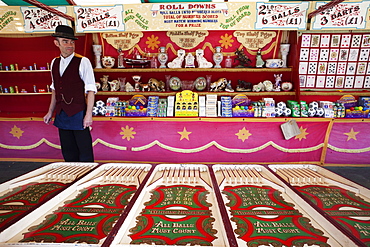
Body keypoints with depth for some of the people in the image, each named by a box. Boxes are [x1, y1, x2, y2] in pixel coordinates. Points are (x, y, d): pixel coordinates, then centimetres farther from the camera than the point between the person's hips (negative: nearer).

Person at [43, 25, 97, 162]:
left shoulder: (83, 62, -8)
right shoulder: (54, 63, 11)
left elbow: (90, 90, -12)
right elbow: (55, 89, 18)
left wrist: (88, 114, -16)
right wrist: (50, 112, 17)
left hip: (78, 114, -6)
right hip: (61, 115, 6)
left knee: (85, 153, 0)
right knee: (68, 152, 16)